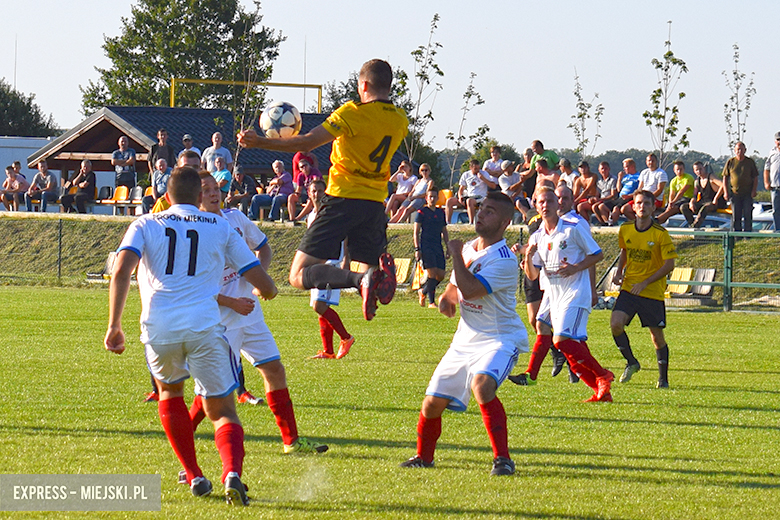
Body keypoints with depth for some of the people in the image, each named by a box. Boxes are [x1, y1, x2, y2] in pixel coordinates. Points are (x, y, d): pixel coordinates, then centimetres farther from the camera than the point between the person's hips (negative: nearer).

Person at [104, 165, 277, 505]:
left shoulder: (145, 225, 16)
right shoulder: (221, 229, 17)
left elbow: (122, 271, -3)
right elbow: (264, 285, 18)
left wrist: (114, 325, -4)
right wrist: (267, 290, 42)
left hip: (159, 329, 1)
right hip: (204, 326, -1)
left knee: (170, 391, 30)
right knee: (222, 411, 7)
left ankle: (194, 477, 24)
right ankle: (232, 473, -24)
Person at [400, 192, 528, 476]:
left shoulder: (503, 260, -20)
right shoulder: (469, 249, 7)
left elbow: (469, 290, -30)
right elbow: (455, 287, 22)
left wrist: (456, 255, -17)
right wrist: (446, 299, -2)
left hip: (501, 339, -8)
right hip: (465, 340, 8)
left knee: (482, 385, -37)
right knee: (432, 402, 7)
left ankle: (503, 459, -31)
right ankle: (423, 457, 34)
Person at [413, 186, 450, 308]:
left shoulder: (441, 212, 15)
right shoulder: (421, 212, 0)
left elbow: (444, 232, 23)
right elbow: (416, 232, -2)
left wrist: (448, 247, 16)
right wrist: (417, 249, -10)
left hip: (438, 247, 6)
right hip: (426, 247, -6)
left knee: (440, 275, -1)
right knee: (432, 274, -14)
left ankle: (423, 291, 22)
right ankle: (431, 302, -4)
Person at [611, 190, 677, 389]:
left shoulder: (660, 234, -11)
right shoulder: (625, 230, 2)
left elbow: (669, 264, -12)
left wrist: (644, 283, -17)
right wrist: (619, 272, 5)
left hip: (653, 292, -3)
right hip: (629, 288, 3)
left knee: (657, 336, 3)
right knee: (615, 324, -16)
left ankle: (663, 378, 19)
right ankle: (631, 363, 7)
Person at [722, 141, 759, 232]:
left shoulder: (750, 162, 4)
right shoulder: (730, 162, 5)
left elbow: (755, 178, 7)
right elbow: (725, 178, 8)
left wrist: (754, 191, -5)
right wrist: (726, 192, -1)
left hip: (748, 194, -1)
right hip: (734, 193, 1)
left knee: (747, 215, -5)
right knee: (735, 216, 2)